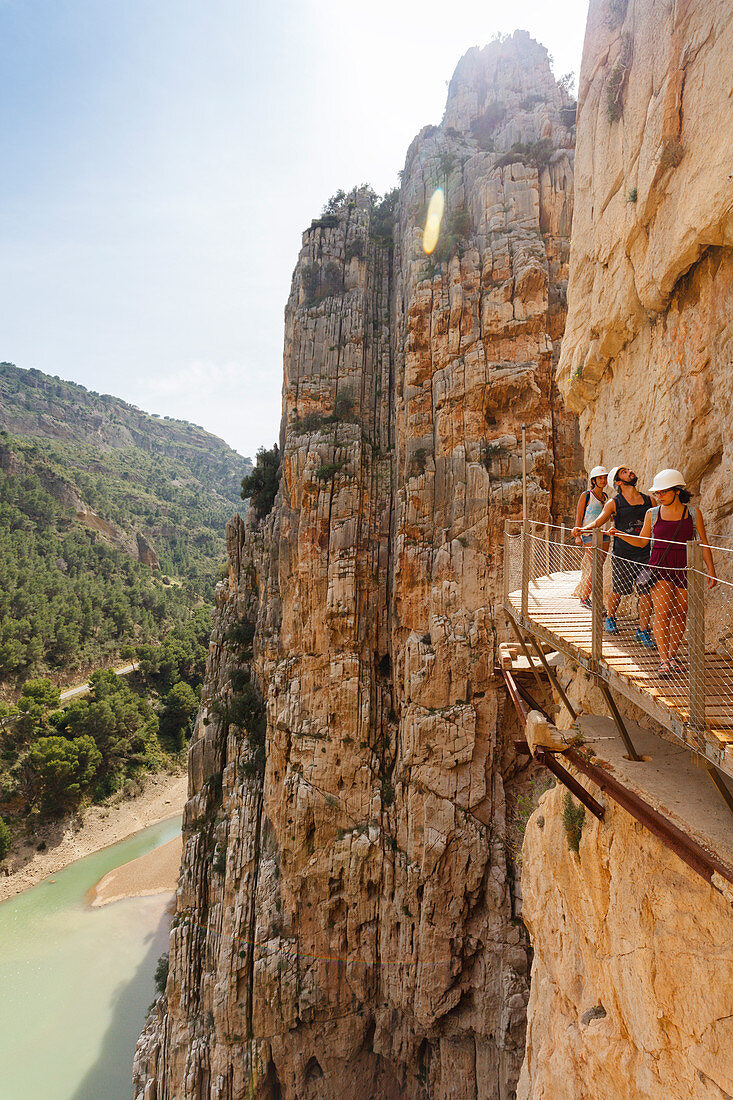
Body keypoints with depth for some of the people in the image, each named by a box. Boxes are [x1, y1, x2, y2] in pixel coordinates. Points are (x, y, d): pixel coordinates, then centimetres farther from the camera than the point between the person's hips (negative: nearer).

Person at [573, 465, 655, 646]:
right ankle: (610, 619, 36)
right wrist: (582, 529, -28)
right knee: (617, 591, 9)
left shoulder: (648, 500, 9)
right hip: (622, 555, -2)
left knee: (647, 592, -3)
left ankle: (643, 631, 7)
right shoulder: (614, 503, -1)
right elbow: (598, 521, -11)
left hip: (645, 553, 3)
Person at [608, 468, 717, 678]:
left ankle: (672, 655, 19)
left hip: (684, 569, 1)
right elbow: (641, 541, 13)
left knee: (680, 615, 4)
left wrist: (711, 569, 4)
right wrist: (619, 534, -2)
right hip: (659, 567, -1)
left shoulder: (693, 513, 3)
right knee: (662, 613, -12)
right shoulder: (652, 514, 5)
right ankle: (663, 659, -12)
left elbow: (703, 543, 8)